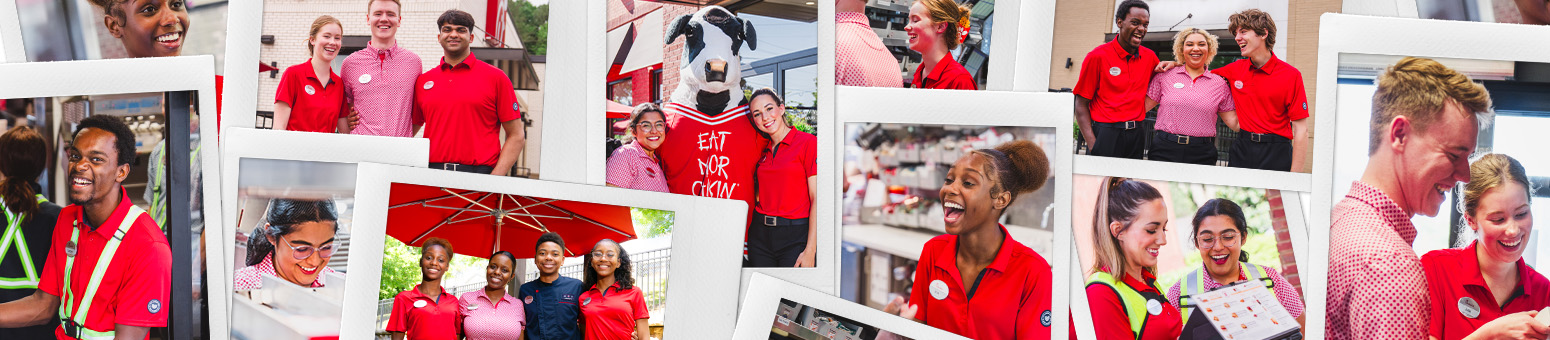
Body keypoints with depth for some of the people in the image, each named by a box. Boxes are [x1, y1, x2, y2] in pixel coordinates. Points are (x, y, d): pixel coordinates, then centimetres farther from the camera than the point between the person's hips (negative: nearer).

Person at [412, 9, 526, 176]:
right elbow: (407, 132, 21)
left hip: (478, 173, -2)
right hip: (432, 173, 2)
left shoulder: (496, 78, 5)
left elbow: (516, 137, 3)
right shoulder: (423, 81, 14)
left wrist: (495, 179, -8)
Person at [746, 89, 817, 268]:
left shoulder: (808, 142, -6)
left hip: (795, 237, -5)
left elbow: (817, 199, -10)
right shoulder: (763, 151, 13)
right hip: (760, 236, 5)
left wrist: (810, 251, -16)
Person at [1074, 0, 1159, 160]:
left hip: (1136, 135, 4)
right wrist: (1092, 144, -15)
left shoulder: (1149, 57, 9)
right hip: (1106, 134, -4)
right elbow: (1081, 105, -5)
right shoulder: (1098, 56, -5)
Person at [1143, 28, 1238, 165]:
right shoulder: (1165, 76, 8)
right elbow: (1141, 107, 9)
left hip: (1201, 153, 1)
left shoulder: (1219, 83, 10)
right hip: (1165, 151, 0)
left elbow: (1234, 122, 9)